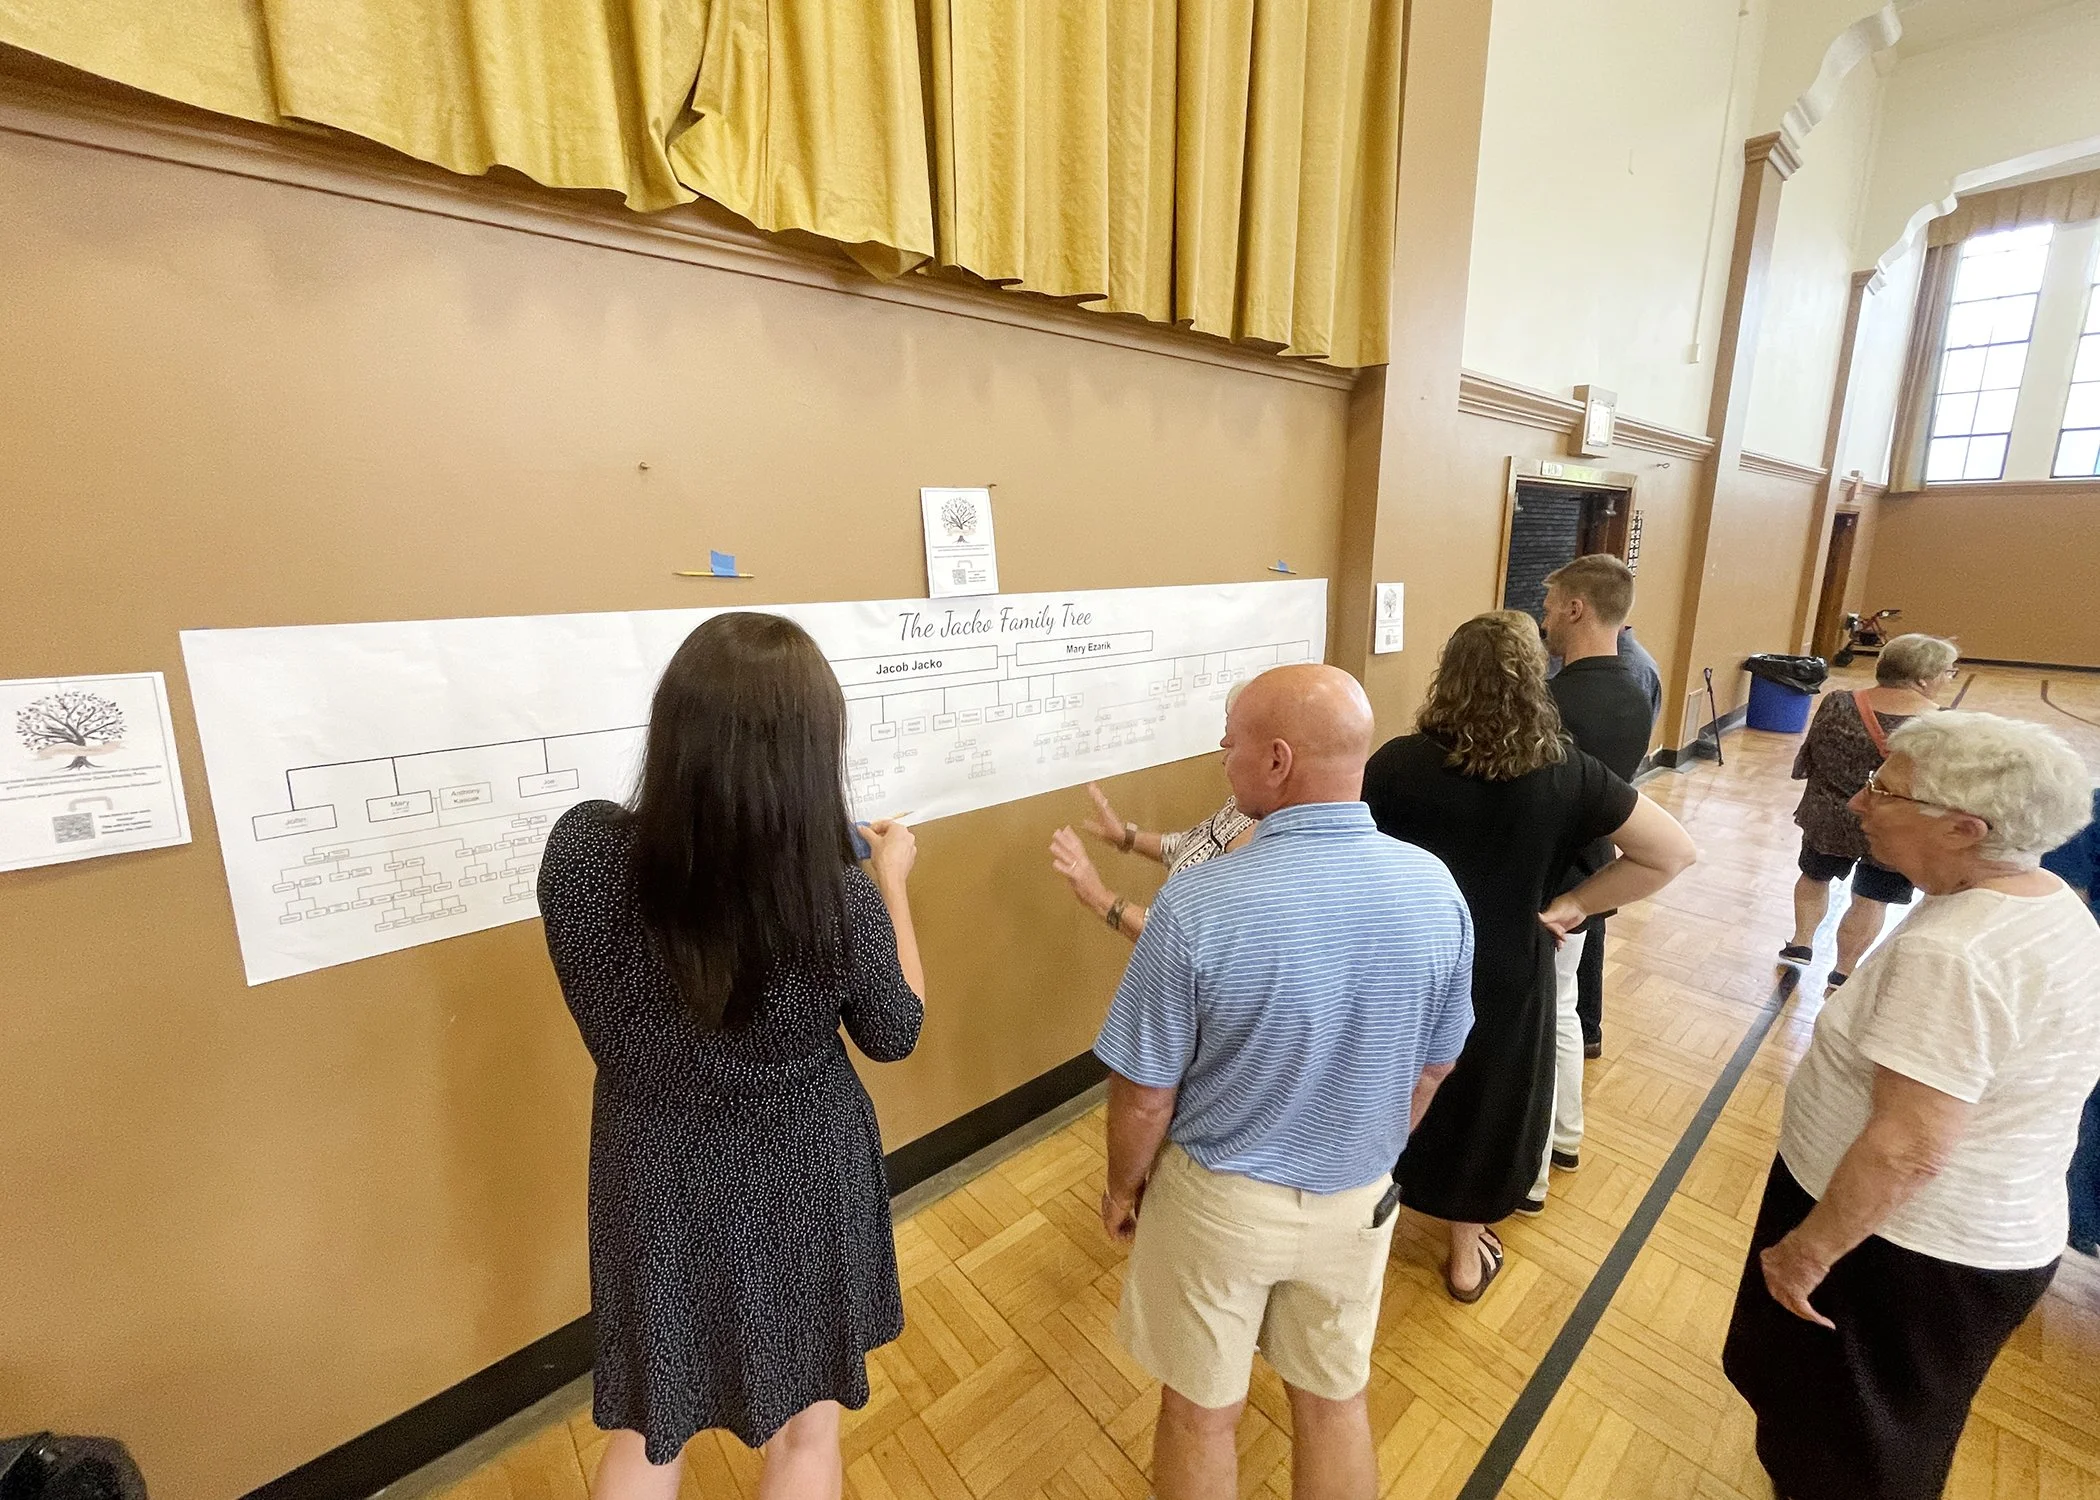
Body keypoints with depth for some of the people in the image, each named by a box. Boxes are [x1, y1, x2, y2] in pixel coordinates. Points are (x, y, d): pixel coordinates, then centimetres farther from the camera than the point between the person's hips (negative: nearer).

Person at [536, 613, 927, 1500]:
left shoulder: (581, 851, -25)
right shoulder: (843, 904, -30)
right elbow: (894, 1036, -9)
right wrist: (892, 883, -1)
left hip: (655, 1188, 3)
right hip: (799, 1188, -2)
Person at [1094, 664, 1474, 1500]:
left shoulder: (1198, 905, -31)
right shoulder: (1436, 890, -16)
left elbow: (1145, 1093, -19)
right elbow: (1433, 1069, -1)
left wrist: (1124, 1187, 2)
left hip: (1220, 1202, -3)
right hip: (1357, 1201, 4)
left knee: (1201, 1410, 22)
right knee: (1335, 1400, 27)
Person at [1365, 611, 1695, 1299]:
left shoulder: (1398, 763, -19)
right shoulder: (1568, 774, -14)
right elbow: (1674, 852, -7)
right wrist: (1572, 904, -4)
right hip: (1505, 974, 1)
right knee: (1483, 1101, 23)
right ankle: (1467, 1254, 42)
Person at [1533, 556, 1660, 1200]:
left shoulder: (1551, 702, -26)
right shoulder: (1636, 700, 2)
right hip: (1588, 885, 8)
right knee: (1558, 1014, 24)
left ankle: (1526, 1173, 24)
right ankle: (1564, 1138, 42)